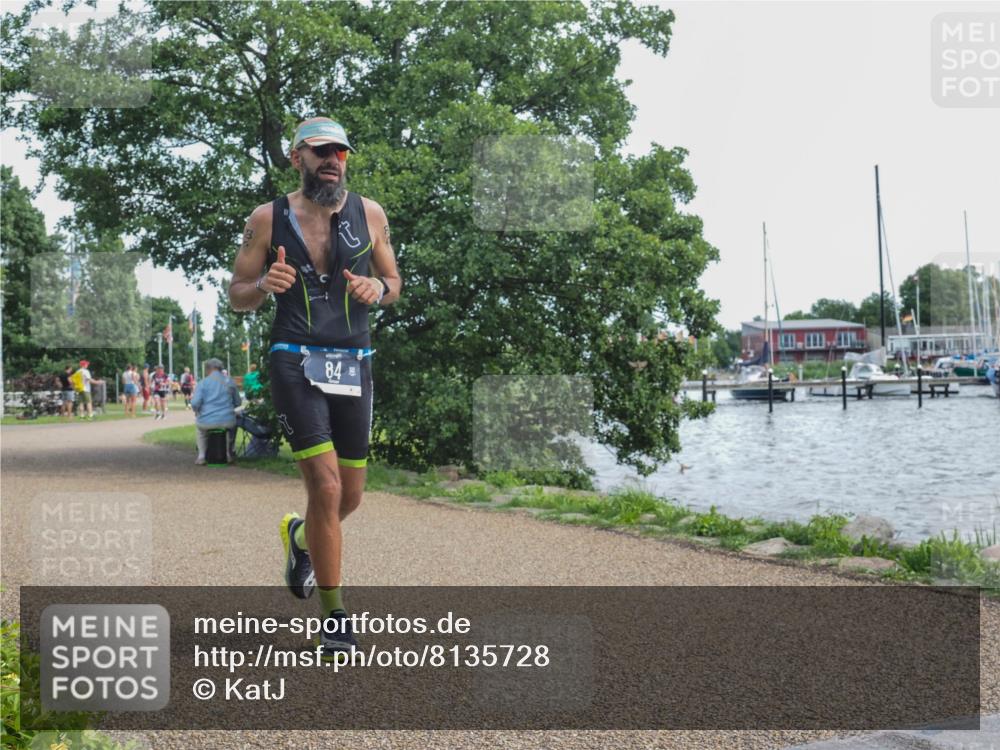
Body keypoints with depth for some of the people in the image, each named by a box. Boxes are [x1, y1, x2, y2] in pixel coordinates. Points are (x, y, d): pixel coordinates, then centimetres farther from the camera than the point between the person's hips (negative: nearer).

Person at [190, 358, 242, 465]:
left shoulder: (203, 383, -3)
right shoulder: (230, 382, 5)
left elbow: (195, 403, -12)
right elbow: (238, 402, 13)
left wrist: (197, 412, 11)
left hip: (207, 422, -1)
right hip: (227, 422, 1)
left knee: (199, 425, 37)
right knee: (233, 424, 39)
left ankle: (201, 456, 26)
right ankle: (229, 454, 38)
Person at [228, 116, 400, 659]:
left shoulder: (369, 214, 7)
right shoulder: (268, 219, 2)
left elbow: (393, 282, 16)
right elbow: (236, 297, 7)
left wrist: (377, 289, -8)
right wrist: (265, 285, -15)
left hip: (354, 365, 3)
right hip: (295, 364, -3)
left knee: (350, 496, 10)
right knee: (325, 487, -14)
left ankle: (299, 536, 45)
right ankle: (333, 616, 0)